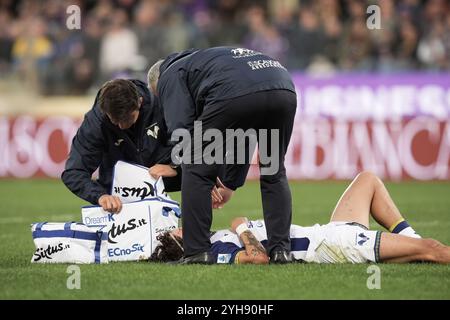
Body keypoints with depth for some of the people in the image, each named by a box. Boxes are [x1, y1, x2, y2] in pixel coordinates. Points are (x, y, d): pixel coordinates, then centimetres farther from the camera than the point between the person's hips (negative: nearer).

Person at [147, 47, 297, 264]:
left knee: (197, 171, 9)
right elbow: (240, 139, 47)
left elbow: (181, 128, 7)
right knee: (274, 174, 23)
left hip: (233, 95, -7)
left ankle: (197, 252, 7)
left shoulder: (170, 76, 24)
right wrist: (230, 184, 50)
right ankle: (280, 250, 16)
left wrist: (211, 181, 9)